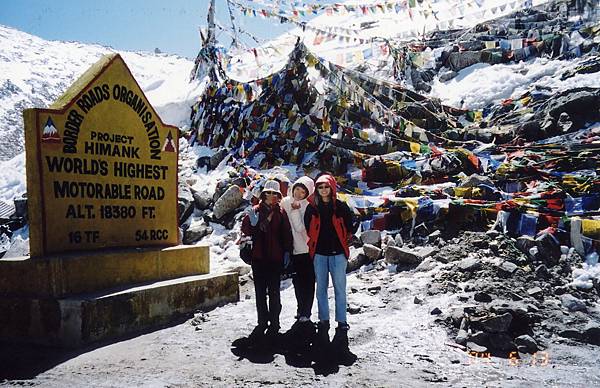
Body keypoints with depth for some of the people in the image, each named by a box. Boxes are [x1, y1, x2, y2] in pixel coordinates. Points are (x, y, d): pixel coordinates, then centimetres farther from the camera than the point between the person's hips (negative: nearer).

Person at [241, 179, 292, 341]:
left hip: (275, 257, -2)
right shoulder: (255, 211, 4)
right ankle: (262, 322, 18)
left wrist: (287, 252, -3)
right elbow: (245, 229, 1)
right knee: (260, 291, 8)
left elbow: (287, 233, 3)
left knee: (274, 291, 2)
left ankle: (274, 323, 12)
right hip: (258, 257, 2)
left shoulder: (281, 213, 3)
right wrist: (252, 223, -18)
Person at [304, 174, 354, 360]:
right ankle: (323, 324, 17)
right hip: (319, 254, 2)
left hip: (338, 254, -2)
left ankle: (342, 326, 5)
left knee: (339, 289, -1)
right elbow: (308, 228, 15)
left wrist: (345, 244, 7)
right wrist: (313, 246, 12)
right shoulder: (312, 208, 5)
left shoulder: (341, 207, 0)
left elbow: (349, 228, 7)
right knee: (321, 289, 7)